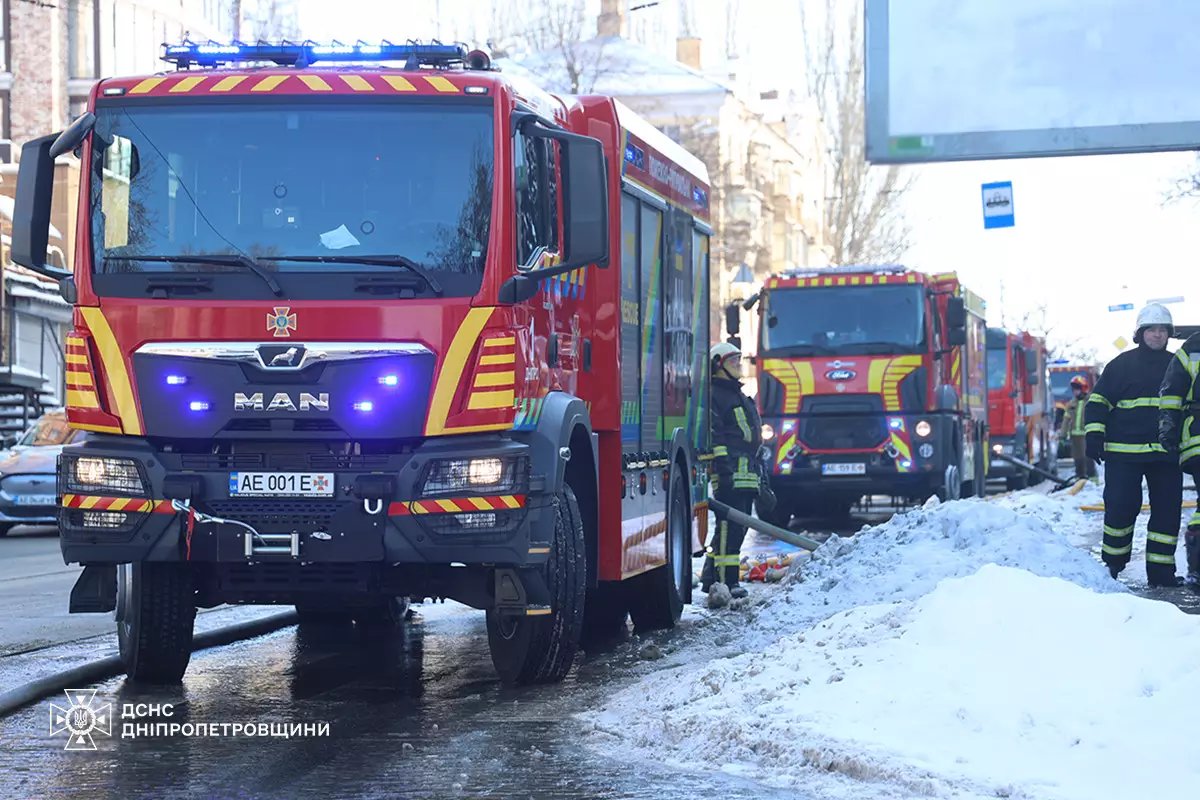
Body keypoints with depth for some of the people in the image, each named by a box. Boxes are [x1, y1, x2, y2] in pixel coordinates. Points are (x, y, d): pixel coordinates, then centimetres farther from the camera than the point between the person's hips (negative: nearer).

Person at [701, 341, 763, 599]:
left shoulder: (738, 396, 26)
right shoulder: (713, 394, -5)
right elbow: (714, 434, -15)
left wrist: (759, 472, 27)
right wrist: (723, 467, -22)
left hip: (746, 475, 10)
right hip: (729, 474, -10)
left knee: (738, 526, 11)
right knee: (730, 525, -13)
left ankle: (710, 578, 18)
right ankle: (725, 581, -13)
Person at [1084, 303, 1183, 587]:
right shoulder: (1122, 365, 4)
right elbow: (1098, 401, 4)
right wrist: (1094, 436, -6)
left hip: (1166, 454, 3)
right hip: (1124, 453, -3)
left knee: (1167, 510, 1)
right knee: (1120, 507, -4)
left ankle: (1161, 570, 7)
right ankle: (1111, 564, 12)